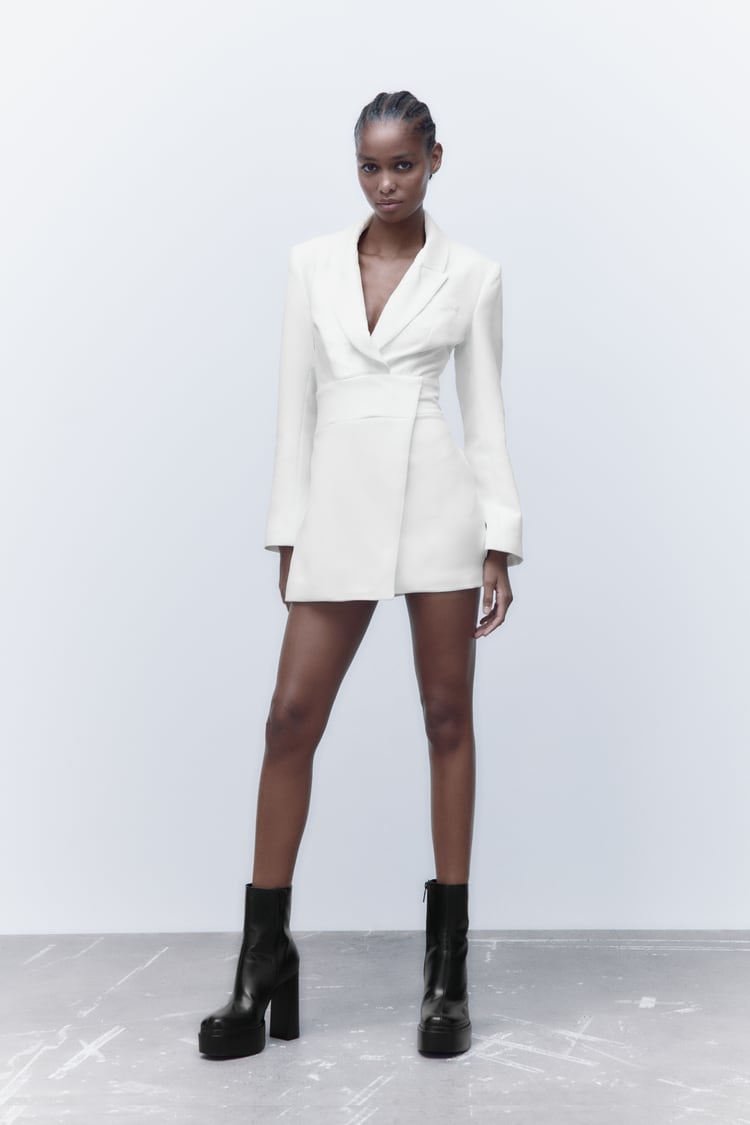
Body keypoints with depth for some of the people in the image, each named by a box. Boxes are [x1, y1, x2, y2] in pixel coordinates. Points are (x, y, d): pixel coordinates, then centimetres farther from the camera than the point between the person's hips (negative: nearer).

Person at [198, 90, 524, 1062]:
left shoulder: (471, 274, 6)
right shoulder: (313, 263, 11)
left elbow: (485, 411, 5)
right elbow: (296, 403, 10)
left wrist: (499, 541, -1)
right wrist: (287, 533, 7)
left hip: (438, 504, -1)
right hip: (341, 508, 2)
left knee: (447, 716, 3)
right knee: (291, 716, -3)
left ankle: (448, 967, 12)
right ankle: (264, 962, 8)